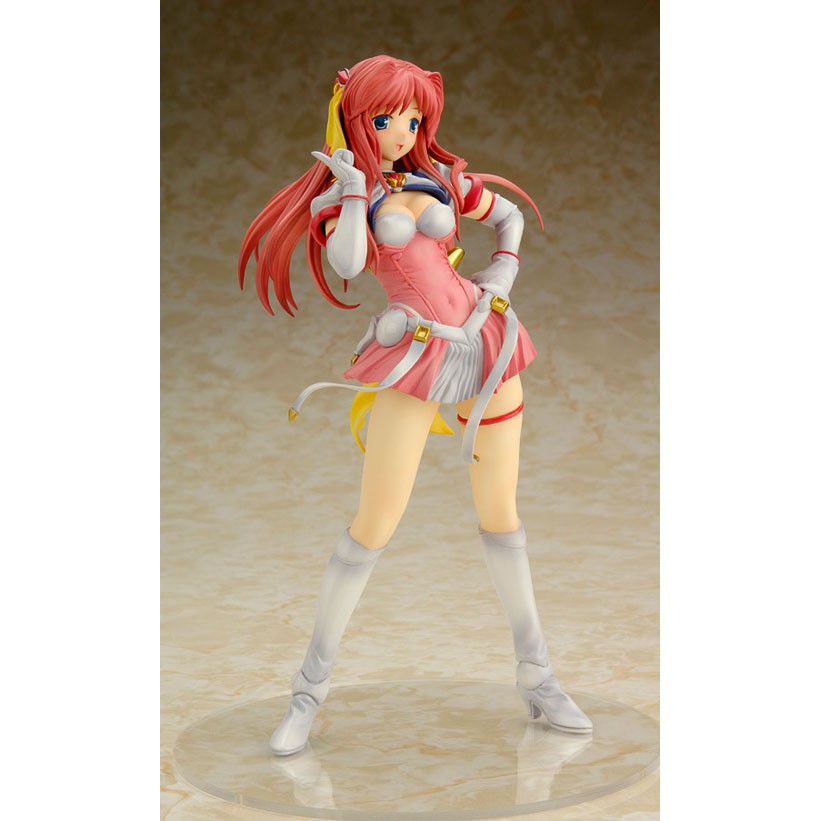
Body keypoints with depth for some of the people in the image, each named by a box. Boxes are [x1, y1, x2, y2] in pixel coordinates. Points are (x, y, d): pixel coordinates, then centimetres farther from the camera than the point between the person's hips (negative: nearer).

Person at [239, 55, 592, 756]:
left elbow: (509, 215, 24)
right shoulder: (339, 194, 1)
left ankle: (536, 675, 19)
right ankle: (312, 686, 7)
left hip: (488, 344, 3)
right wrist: (354, 186, -12)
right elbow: (346, 264, -19)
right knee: (375, 523, -6)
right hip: (415, 361, -3)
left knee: (500, 512, 9)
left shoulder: (440, 178, 9)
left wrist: (505, 271, 8)